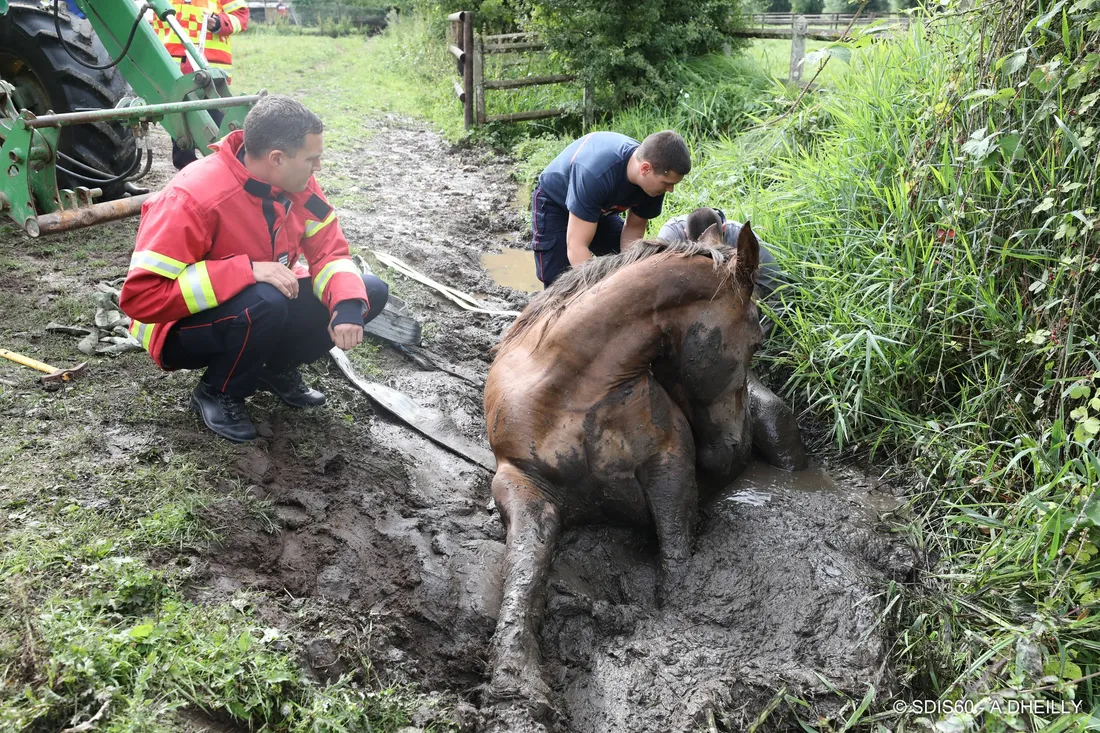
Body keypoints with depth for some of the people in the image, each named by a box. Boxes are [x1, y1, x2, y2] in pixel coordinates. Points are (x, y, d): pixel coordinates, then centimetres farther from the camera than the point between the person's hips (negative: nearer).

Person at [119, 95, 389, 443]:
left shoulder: (297, 184, -11)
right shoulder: (194, 198, -30)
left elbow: (329, 251, -5)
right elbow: (140, 296, -32)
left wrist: (349, 303, -28)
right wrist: (247, 271, -38)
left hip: (266, 304, 7)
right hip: (184, 329, -6)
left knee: (370, 292, -8)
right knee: (266, 302, -39)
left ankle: (276, 369, 10)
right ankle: (217, 393, -9)